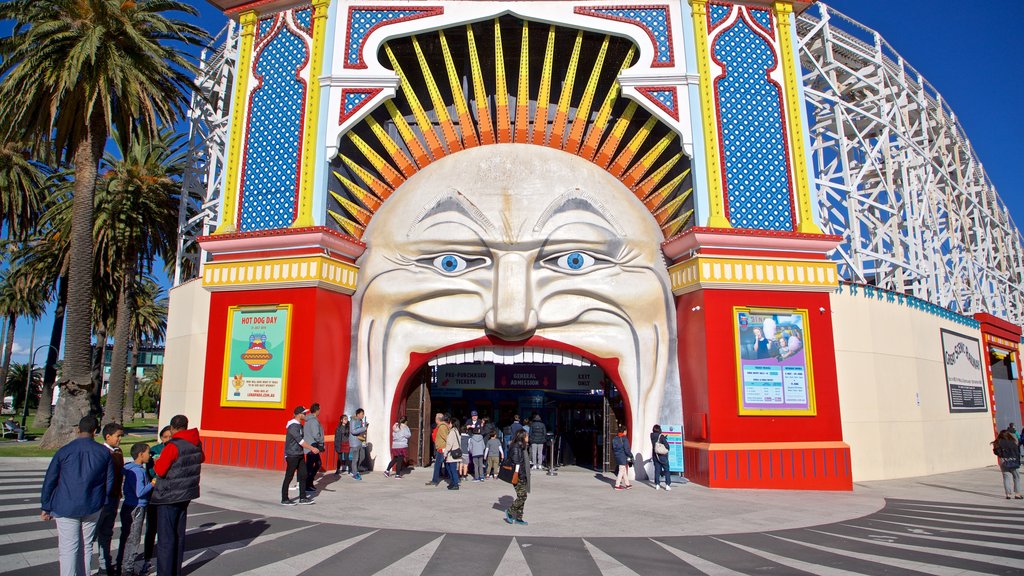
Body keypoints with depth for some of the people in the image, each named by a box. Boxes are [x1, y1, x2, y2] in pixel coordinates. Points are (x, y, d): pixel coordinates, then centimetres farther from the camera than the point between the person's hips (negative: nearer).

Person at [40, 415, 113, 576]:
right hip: (92, 508, 2)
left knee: (68, 549, 1)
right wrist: (101, 502, 19)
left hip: (66, 508, -2)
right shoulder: (104, 453, 0)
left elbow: (49, 481, -1)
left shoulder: (64, 451, -5)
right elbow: (109, 482, 5)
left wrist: (46, 508, 9)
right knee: (86, 547, 14)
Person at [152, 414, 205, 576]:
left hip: (168, 497, -7)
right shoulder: (197, 443, 2)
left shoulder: (173, 446, -20)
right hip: (186, 495, 7)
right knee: (179, 535, 17)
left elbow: (160, 470, -19)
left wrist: (156, 462, 1)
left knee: (166, 538, 2)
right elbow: (201, 459, 19)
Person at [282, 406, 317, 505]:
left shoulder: (300, 425, 12)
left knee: (303, 475, 7)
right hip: (292, 455, -9)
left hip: (300, 455, 9)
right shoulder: (293, 426, -18)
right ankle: (284, 499, 11)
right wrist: (312, 448, -27)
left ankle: (303, 498, 13)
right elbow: (300, 441, -25)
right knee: (289, 477, 1)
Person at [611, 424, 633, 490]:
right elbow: (626, 449, -16)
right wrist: (630, 456, -7)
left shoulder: (614, 438, 8)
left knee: (625, 470, 18)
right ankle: (617, 485, 3)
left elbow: (613, 448, 15)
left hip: (617, 457, 8)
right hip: (623, 457, -8)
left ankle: (627, 484, 26)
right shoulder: (624, 438, -15)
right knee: (621, 471, 0)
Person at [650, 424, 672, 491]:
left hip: (655, 455, 4)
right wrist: (666, 450, 6)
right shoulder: (661, 436, -17)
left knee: (657, 470, 11)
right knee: (666, 470, 7)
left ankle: (657, 485, 12)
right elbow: (666, 445, -15)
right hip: (663, 455, -4)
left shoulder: (652, 436, -4)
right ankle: (667, 485, 4)